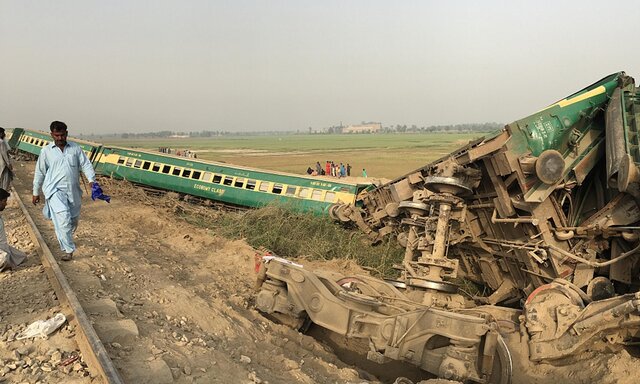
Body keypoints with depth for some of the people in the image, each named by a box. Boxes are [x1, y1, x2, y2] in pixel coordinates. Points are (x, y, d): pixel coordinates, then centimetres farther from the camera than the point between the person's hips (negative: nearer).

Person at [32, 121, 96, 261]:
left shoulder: (75, 148, 6)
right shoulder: (46, 151, 3)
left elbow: (85, 165, 1)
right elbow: (40, 172, 9)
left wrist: (91, 180, -17)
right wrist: (36, 192, 12)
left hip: (73, 190, 3)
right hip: (55, 190, -3)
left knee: (73, 220, 14)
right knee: (63, 217, -19)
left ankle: (64, 238, 43)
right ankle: (68, 250, -13)